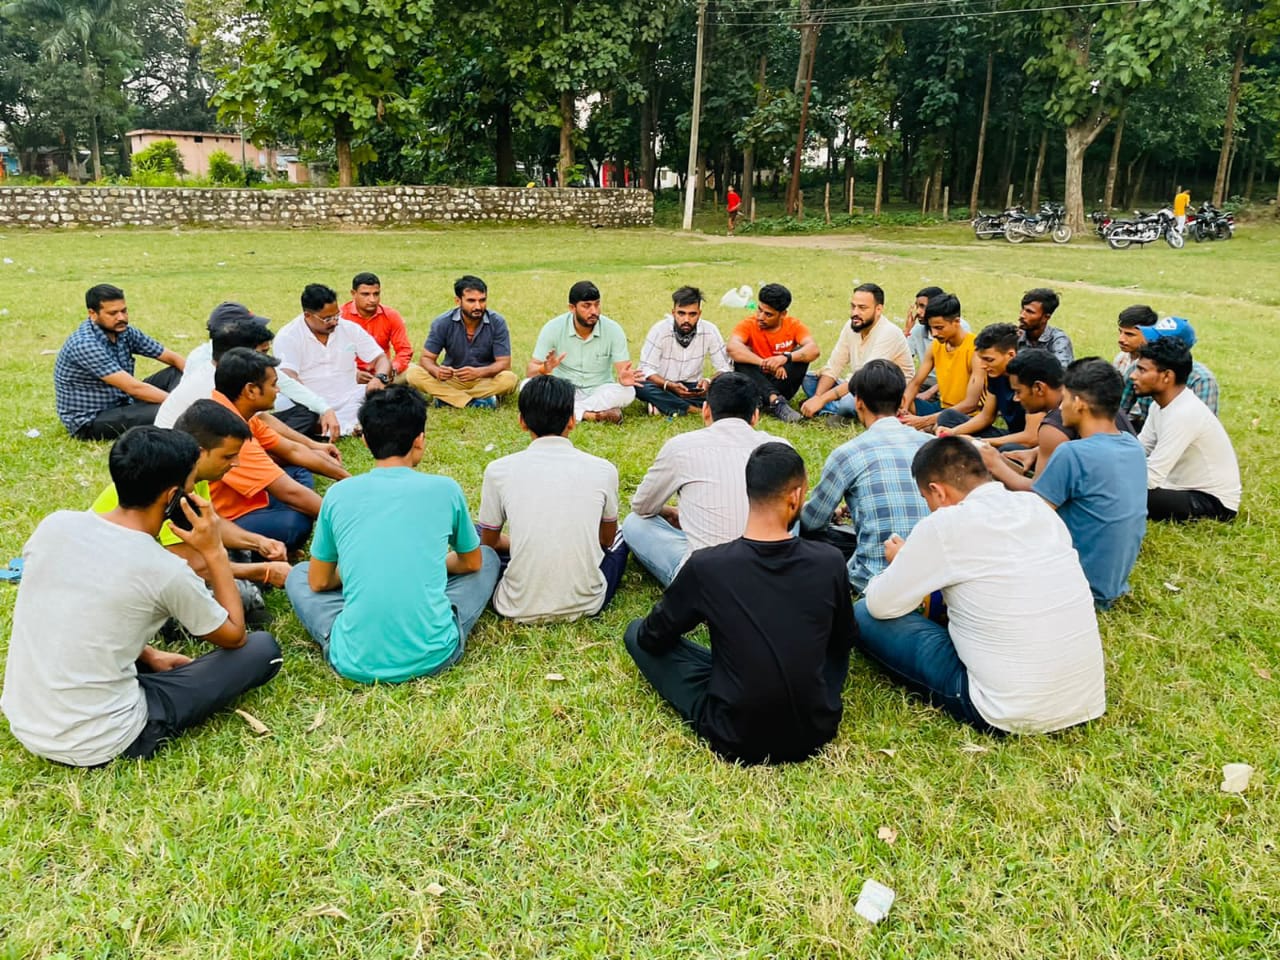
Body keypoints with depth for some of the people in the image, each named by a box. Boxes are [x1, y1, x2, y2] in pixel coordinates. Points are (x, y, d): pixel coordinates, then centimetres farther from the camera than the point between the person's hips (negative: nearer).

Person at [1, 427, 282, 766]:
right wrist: (214, 552, -3)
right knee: (262, 649, 0)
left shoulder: (54, 524, -5)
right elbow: (234, 636, -2)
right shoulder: (165, 570, -20)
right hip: (99, 746, -7)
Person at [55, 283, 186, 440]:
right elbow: (133, 388, -29)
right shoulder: (85, 344, -24)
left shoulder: (124, 332, -1)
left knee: (176, 373, -3)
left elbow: (173, 359, 3)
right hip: (89, 421, -9)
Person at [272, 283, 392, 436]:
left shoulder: (350, 329, 6)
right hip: (310, 407, -3)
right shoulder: (288, 336, -5)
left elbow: (381, 359, 9)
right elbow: (288, 380, -17)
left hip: (349, 401, 3)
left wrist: (380, 378, -18)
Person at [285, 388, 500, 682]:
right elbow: (472, 563, 16)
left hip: (356, 662, 1)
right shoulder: (444, 489, -2)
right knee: (488, 558, 22)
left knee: (298, 575, 27)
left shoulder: (338, 494, 0)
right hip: (434, 655, -1)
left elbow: (319, 582, 13)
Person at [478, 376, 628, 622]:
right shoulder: (604, 470, -5)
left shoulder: (498, 470, -7)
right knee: (620, 536, 28)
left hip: (520, 609, -1)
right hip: (587, 604, 1)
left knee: (477, 532, 24)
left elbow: (489, 542, 10)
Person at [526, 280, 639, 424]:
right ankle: (589, 414, -29)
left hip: (599, 392, 0)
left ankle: (572, 411, -22)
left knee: (628, 391, -30)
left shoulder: (613, 330, -10)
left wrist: (624, 378, -41)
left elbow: (623, 369, -15)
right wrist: (544, 369, -37)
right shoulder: (553, 328, -10)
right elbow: (531, 370, -12)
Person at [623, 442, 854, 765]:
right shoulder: (830, 562, -12)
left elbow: (652, 638, -1)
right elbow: (843, 642, 7)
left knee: (637, 633, 9)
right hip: (817, 732, 4)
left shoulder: (705, 566, -18)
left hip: (734, 741, -3)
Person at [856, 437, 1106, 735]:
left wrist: (900, 563, 16)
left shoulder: (945, 525, -14)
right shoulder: (1038, 506, 5)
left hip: (1012, 714, -8)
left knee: (864, 616, 1)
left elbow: (880, 606, -4)